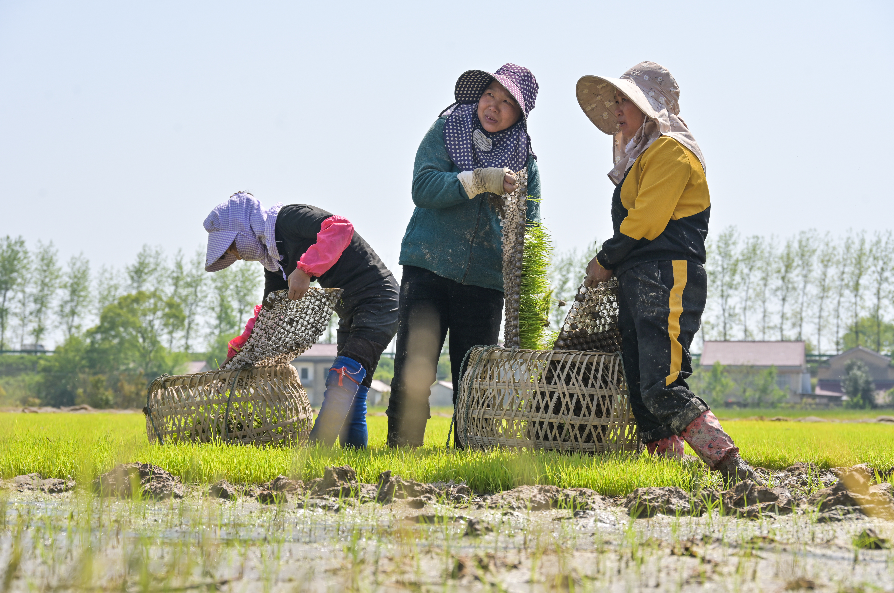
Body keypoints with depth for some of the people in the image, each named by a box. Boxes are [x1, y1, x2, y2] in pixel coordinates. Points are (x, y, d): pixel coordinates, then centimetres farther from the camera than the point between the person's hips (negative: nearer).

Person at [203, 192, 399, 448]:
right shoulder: (273, 258, 14)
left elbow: (341, 228, -30)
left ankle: (315, 447, -26)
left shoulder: (289, 218, -13)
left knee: (340, 380, -20)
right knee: (351, 393, 6)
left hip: (378, 300, -10)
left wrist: (305, 270, -34)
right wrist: (236, 353, 14)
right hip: (350, 312, 10)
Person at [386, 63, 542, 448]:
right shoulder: (446, 131, 4)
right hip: (429, 268, -2)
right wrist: (479, 181, -21)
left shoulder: (524, 158, 9)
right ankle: (401, 450, 0)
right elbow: (423, 188, -10)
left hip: (485, 279, 2)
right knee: (414, 369, -8)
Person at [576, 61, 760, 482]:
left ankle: (734, 469, -24)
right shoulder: (642, 154, 26)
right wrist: (612, 265, 9)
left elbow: (645, 221, -13)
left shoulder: (670, 150, -5)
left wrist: (605, 260, -2)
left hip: (667, 281, -10)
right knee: (640, 390, 4)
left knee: (662, 387, -21)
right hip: (637, 283, 10)